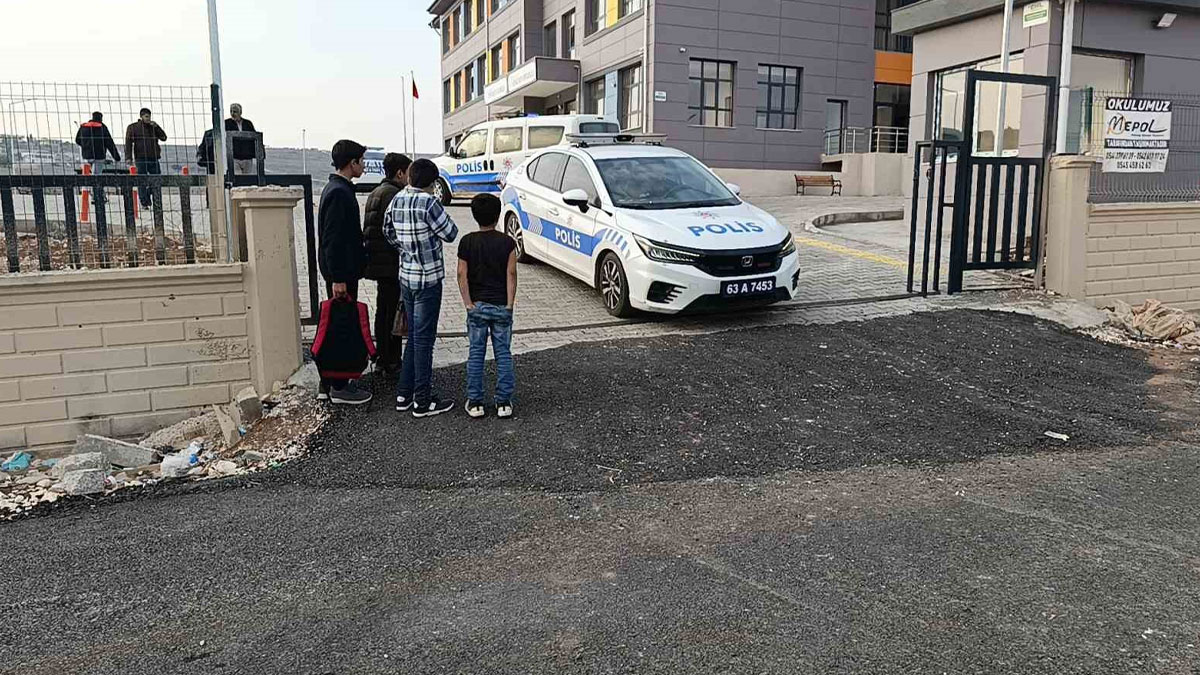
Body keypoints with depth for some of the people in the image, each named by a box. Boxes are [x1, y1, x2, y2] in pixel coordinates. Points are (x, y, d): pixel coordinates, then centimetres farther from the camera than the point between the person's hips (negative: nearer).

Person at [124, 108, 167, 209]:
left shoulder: (153, 127, 15)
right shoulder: (133, 127, 4)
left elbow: (164, 137, 7)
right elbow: (128, 142, 0)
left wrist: (156, 127, -5)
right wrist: (128, 157, -9)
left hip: (153, 158, 4)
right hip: (140, 158, -4)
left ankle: (147, 198, 22)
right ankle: (144, 202, 2)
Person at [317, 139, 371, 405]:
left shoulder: (336, 188, 15)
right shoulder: (339, 192, -18)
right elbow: (332, 239, -22)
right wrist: (337, 279, -23)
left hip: (342, 269, 10)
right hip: (341, 271, -10)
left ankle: (328, 385, 22)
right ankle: (338, 387, 4)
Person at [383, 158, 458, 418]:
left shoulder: (396, 200, 5)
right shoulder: (428, 202, -18)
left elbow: (388, 231, 19)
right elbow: (450, 234, -11)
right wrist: (439, 214, 5)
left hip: (406, 276, 7)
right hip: (428, 279, -7)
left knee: (414, 336, 17)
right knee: (423, 339, -2)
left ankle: (404, 395, 22)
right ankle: (423, 402, 6)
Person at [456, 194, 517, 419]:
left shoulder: (467, 242, -2)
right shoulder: (507, 242, -5)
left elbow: (462, 274, -7)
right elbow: (511, 274, -10)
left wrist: (468, 303, -5)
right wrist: (509, 304, -7)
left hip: (477, 306, 1)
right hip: (501, 307, -1)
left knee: (476, 354, 8)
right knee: (503, 354, 7)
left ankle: (475, 402, 11)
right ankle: (504, 402, 9)